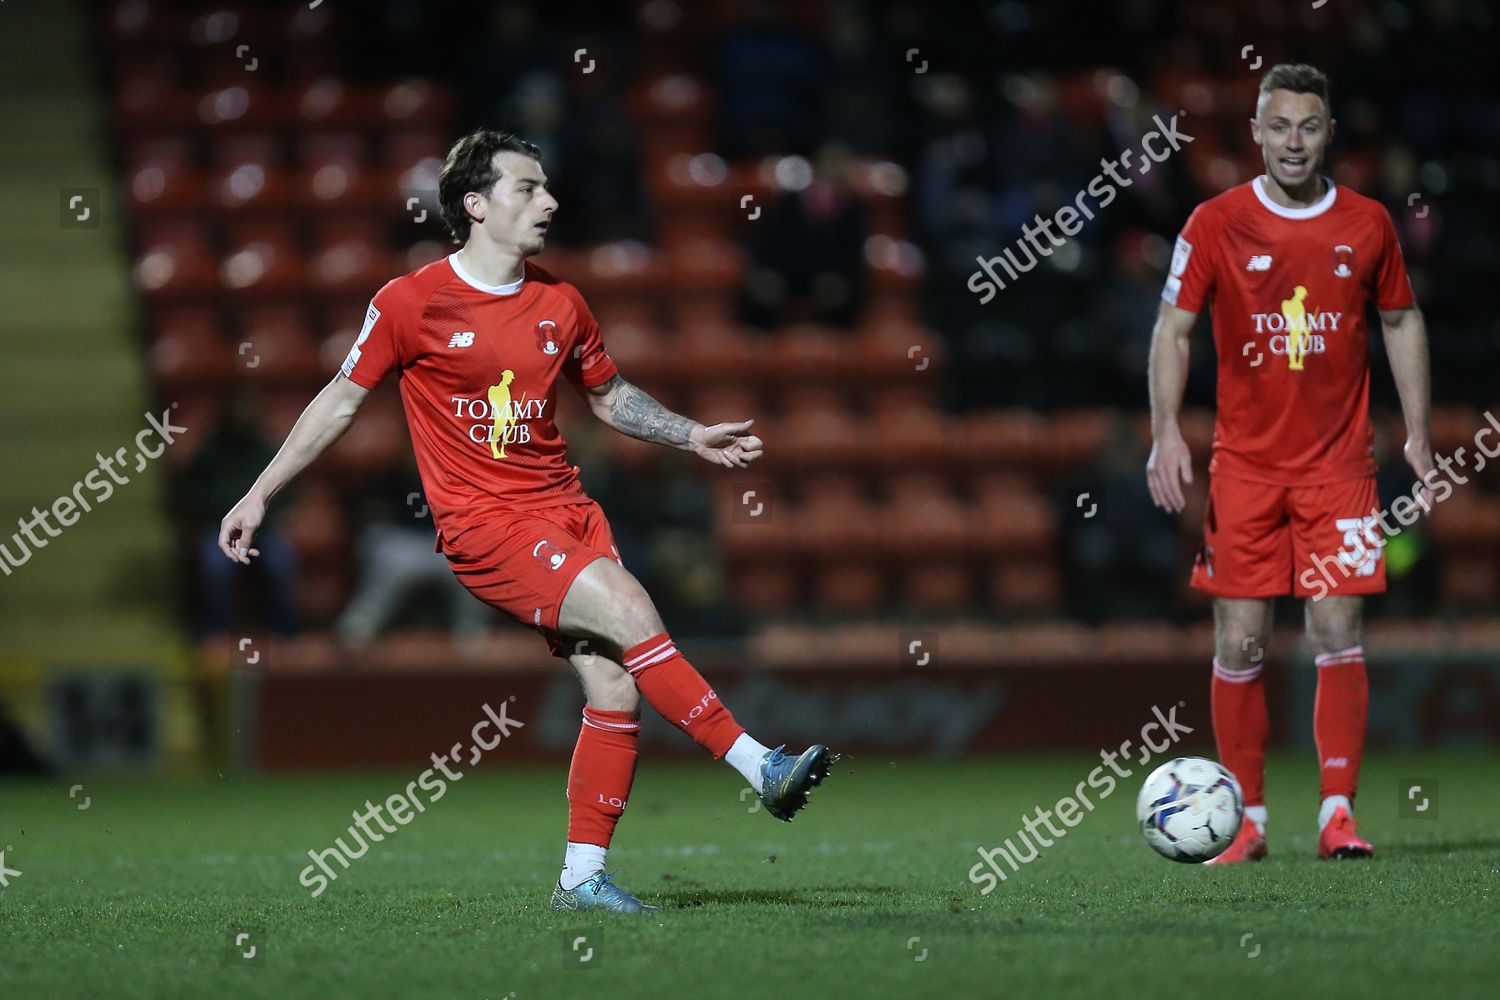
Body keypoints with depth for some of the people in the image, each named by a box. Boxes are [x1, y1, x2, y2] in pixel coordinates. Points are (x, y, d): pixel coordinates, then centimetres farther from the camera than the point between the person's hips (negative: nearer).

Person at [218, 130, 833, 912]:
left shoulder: (559, 304, 10)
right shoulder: (412, 302, -5)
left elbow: (609, 396, 27)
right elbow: (340, 402, 4)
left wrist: (693, 436, 15)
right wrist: (259, 496, 5)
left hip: (564, 511, 6)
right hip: (483, 525, -6)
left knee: (614, 684, -7)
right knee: (631, 615, -23)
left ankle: (582, 876, 2)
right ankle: (760, 770, -21)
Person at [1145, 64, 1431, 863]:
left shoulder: (1367, 225, 3)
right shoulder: (1216, 224, -2)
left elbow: (1402, 323, 15)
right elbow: (1172, 329, 1)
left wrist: (1417, 432, 8)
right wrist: (1166, 432, -11)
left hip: (1339, 463, 0)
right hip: (1244, 463, 0)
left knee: (1338, 634, -7)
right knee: (1239, 643, -2)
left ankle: (1339, 812, -2)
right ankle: (1247, 818, 8)